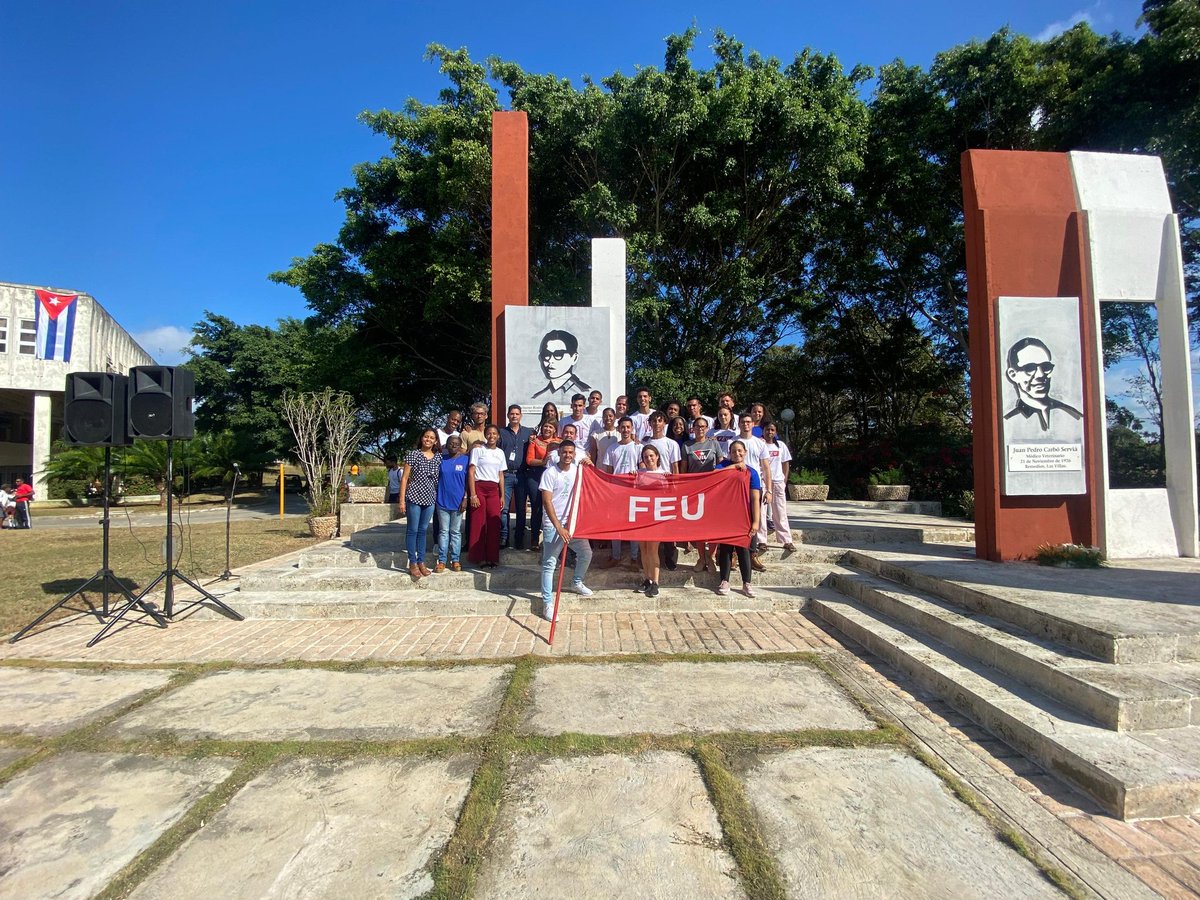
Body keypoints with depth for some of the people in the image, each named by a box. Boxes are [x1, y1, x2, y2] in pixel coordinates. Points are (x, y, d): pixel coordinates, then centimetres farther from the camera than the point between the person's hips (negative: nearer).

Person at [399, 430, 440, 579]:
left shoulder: (438, 458, 7)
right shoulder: (413, 454, -3)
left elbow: (439, 480, 10)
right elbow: (404, 478, -3)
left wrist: (440, 499, 3)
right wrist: (402, 500, -7)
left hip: (430, 499, 4)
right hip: (414, 497, -4)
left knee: (423, 531, 12)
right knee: (412, 530, 2)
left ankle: (421, 562, 19)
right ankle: (412, 563, 10)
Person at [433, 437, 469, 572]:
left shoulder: (466, 459, 0)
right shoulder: (441, 460, 6)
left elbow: (468, 481, -1)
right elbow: (436, 479, 11)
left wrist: (465, 498, -7)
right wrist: (434, 497, 5)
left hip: (457, 502, -1)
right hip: (442, 501, 1)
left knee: (456, 532, 7)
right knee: (443, 531, 6)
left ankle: (455, 560, 13)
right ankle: (442, 560, 9)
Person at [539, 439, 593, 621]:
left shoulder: (578, 470, 4)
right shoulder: (550, 473, -12)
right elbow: (547, 502, -16)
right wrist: (559, 527, -22)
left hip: (573, 522, 6)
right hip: (553, 524, -6)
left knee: (586, 553, 13)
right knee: (549, 563, -5)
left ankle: (576, 583, 40)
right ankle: (547, 603, 3)